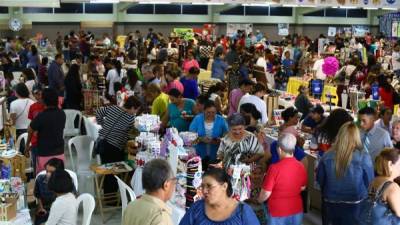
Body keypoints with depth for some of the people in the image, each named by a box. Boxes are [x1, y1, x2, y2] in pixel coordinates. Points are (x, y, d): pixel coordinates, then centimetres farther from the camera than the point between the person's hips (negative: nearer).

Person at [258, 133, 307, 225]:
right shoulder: (301, 167, -8)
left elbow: (266, 193, -18)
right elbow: (302, 188, 8)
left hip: (278, 213, -4)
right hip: (297, 211, 4)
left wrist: (259, 200, 2)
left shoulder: (274, 168, -23)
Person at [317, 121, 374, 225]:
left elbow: (320, 179, 3)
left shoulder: (327, 156, -11)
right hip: (355, 205, -2)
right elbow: (369, 182, -5)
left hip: (330, 204, 2)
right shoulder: (363, 157, -17)